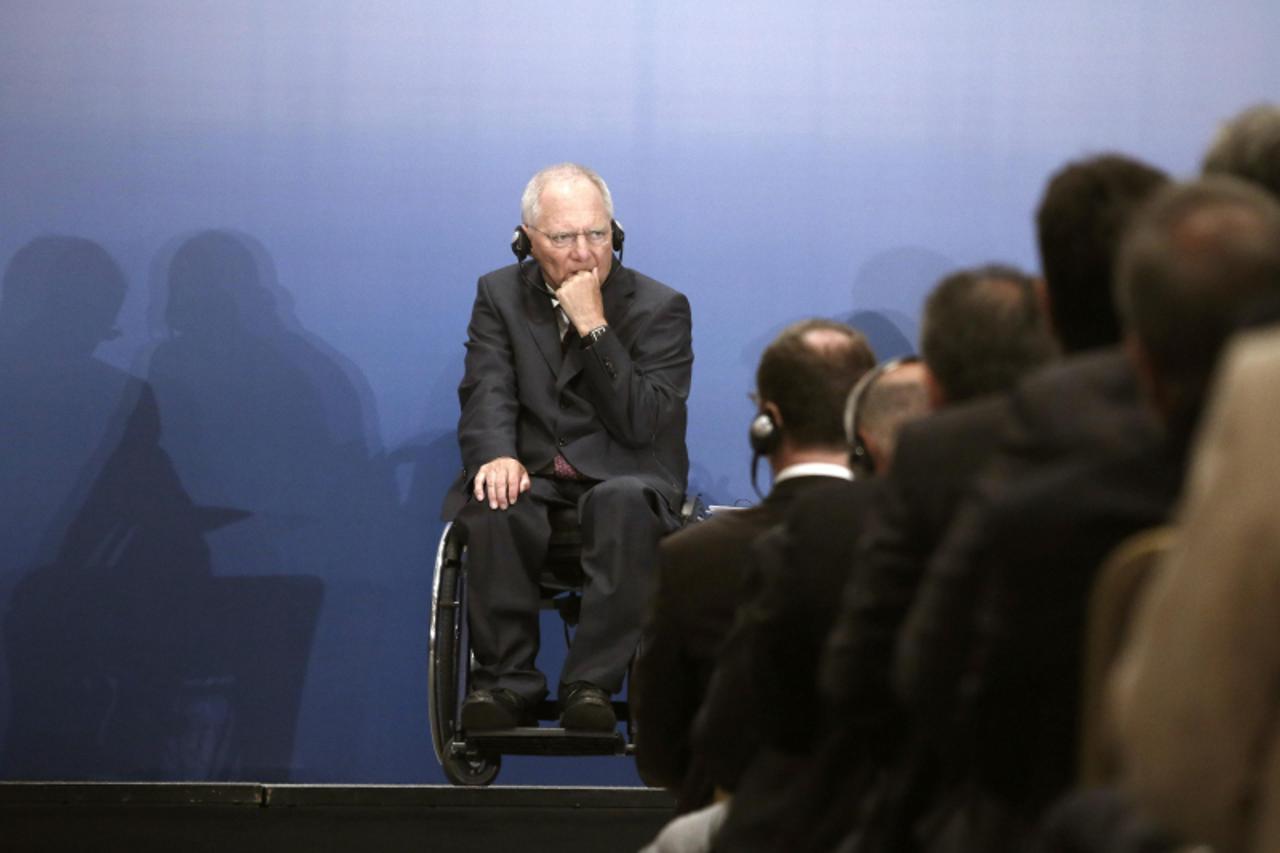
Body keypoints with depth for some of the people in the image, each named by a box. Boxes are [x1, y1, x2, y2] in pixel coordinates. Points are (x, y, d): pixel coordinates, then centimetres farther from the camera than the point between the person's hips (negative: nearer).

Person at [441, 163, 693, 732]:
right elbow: (487, 393, -2)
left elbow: (641, 423, -11)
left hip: (623, 477, -2)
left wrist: (593, 328, -17)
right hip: (531, 476, 2)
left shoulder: (660, 307, 1)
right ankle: (508, 681, -25)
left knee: (625, 503, -37)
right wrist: (497, 455, -24)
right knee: (491, 505, -33)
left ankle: (592, 683, -36)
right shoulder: (500, 295, 11)